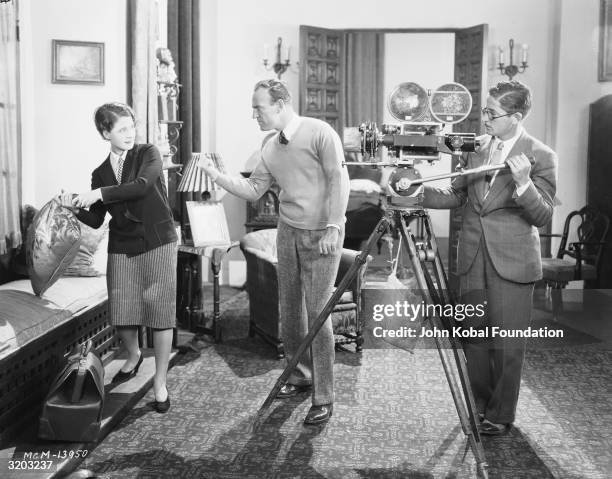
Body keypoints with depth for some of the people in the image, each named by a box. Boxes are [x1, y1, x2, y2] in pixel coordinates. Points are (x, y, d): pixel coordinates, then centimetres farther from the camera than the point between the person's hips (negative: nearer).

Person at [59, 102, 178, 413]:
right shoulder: (100, 173, 9)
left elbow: (142, 185, -21)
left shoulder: (148, 154, -1)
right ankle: (133, 356, 36)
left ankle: (160, 383, 10)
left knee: (160, 313, -3)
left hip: (157, 244, -3)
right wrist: (75, 206, -9)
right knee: (120, 314, 3)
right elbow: (95, 220, 9)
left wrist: (100, 193, -20)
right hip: (121, 248, 4)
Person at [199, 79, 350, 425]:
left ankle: (324, 398, 4)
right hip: (288, 232, 7)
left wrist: (332, 228, -21)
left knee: (317, 314, -6)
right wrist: (217, 175, -1)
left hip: (321, 236, -7)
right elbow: (253, 190, 11)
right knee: (289, 309, 11)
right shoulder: (270, 146, 10)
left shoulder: (320, 133, -12)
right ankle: (301, 374, 32)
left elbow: (339, 180, -15)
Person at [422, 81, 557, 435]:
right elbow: (456, 195, 13)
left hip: (512, 262, -5)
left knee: (507, 344, 1)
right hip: (473, 259, 5)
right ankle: (478, 406, 29)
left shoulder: (541, 156, -7)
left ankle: (501, 415, 18)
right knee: (475, 337, 13)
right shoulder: (477, 147, 8)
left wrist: (523, 182, -26)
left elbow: (543, 216, -10)